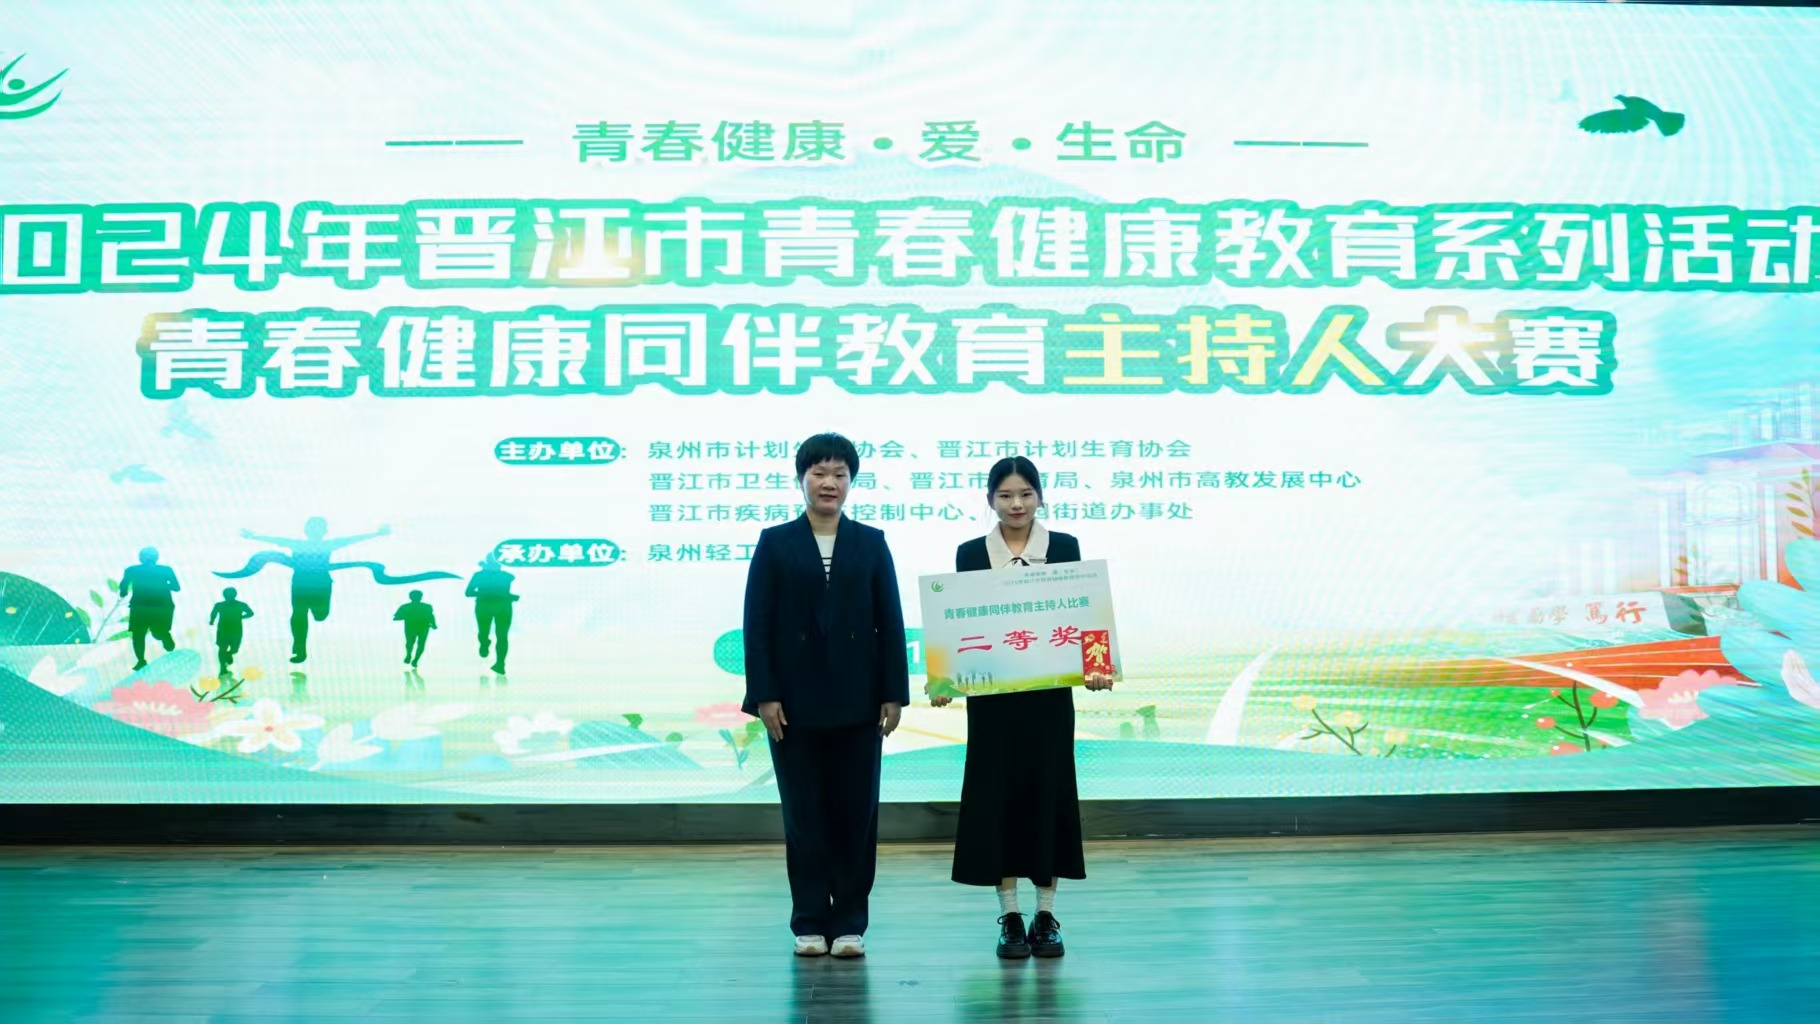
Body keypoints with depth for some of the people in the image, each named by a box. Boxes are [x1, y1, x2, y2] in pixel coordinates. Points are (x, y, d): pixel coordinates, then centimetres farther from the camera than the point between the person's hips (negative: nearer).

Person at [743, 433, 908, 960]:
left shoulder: (871, 543, 8)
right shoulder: (775, 543, 4)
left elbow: (891, 623, 4)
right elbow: (757, 624, -1)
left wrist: (894, 694, -3)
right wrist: (764, 696, -9)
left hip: (857, 700, 1)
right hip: (795, 700, -1)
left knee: (856, 811, 3)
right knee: (804, 813, 4)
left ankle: (850, 923, 13)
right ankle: (810, 922, 13)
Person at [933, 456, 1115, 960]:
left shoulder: (1065, 547, 3)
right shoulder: (971, 553, 3)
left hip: (1049, 693, 0)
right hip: (992, 695, 0)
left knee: (1048, 793, 4)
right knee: (997, 794, 2)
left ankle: (1046, 914, 14)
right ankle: (1009, 915, 12)